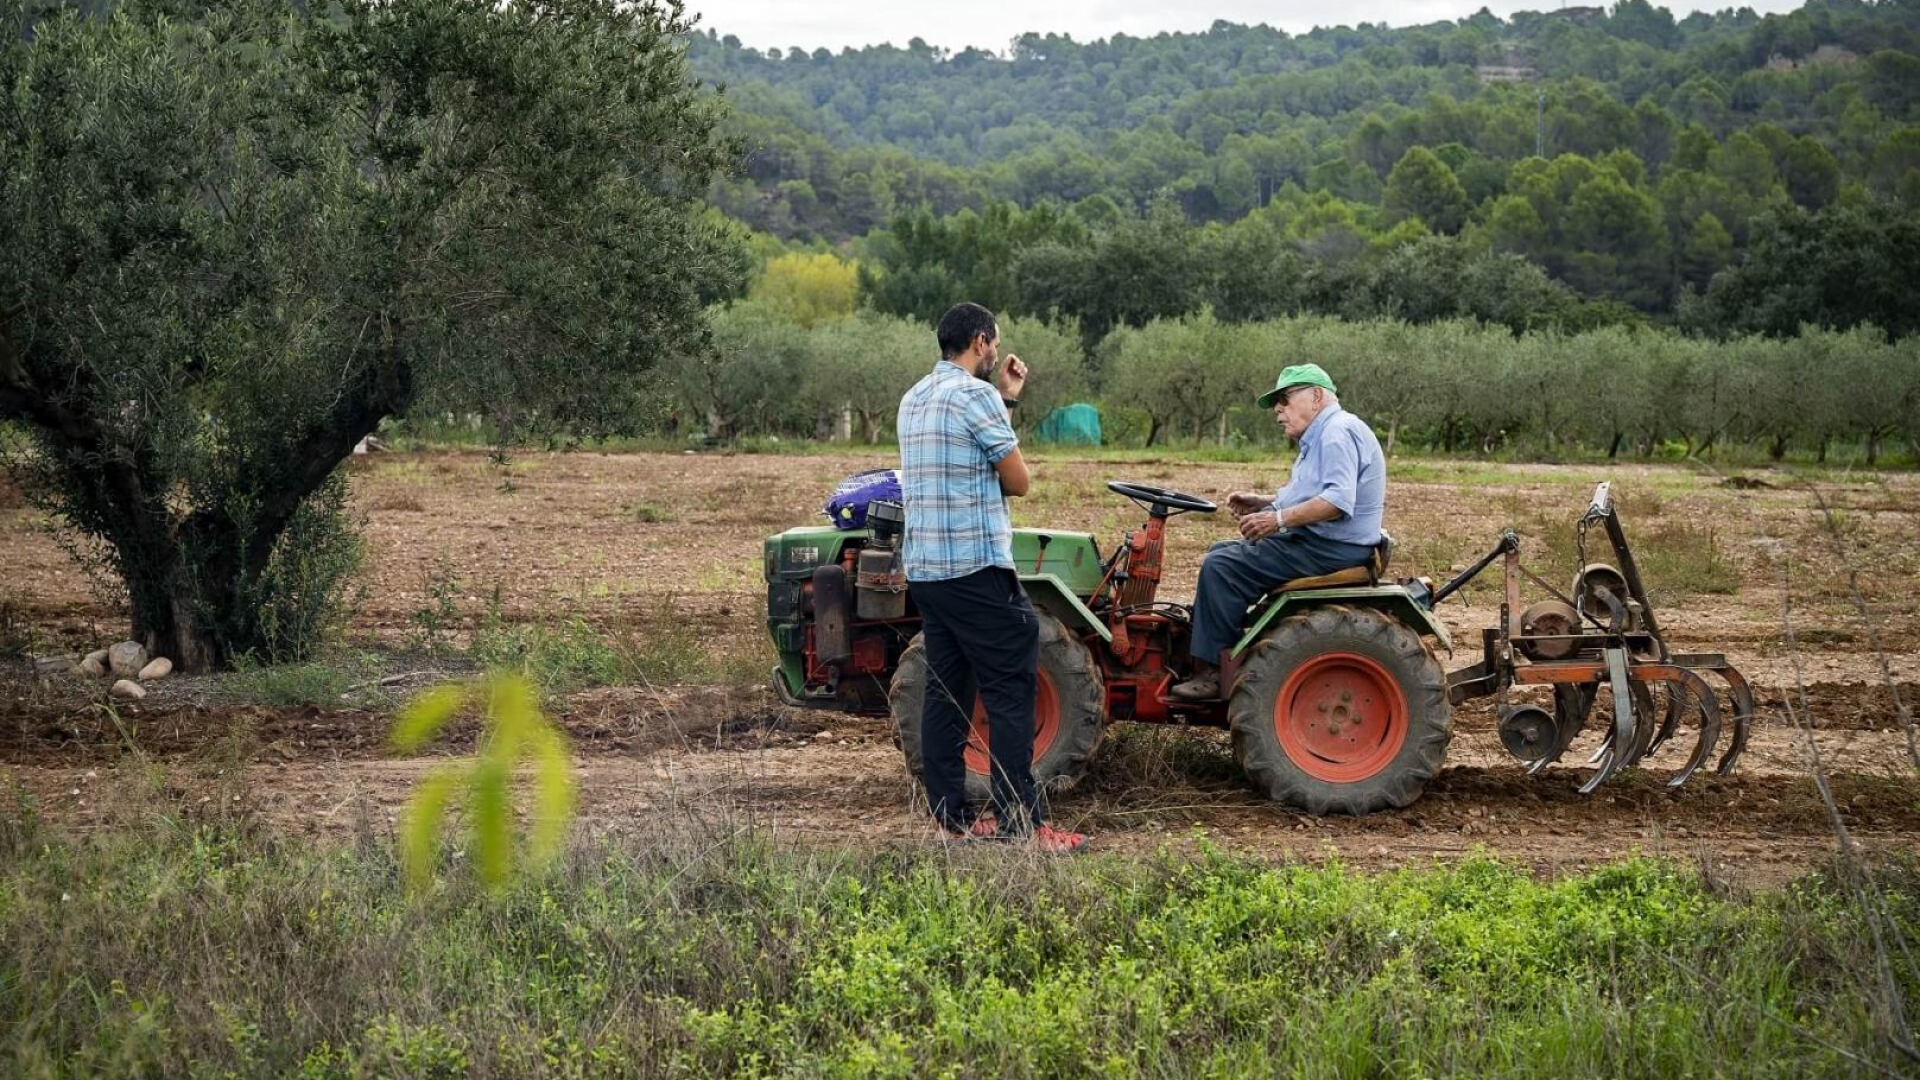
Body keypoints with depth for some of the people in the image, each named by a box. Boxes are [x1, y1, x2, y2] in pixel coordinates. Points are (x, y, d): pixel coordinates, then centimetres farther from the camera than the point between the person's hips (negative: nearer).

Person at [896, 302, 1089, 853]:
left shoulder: (914, 399, 16)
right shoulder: (975, 395, -11)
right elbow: (1018, 481, -7)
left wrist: (1005, 397, 23)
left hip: (923, 567, 9)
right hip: (975, 566, -9)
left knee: (946, 690, 11)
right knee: (1010, 691, -7)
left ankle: (950, 816, 11)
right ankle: (1020, 822, -9)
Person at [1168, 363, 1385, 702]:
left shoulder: (1339, 433, -16)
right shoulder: (1320, 438, 20)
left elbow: (1338, 501, -29)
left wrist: (1279, 519, -27)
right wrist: (1262, 503, 10)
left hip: (1332, 551, -12)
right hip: (1315, 544, 12)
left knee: (1223, 566, -17)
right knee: (1222, 553, 15)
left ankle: (1211, 673, -17)